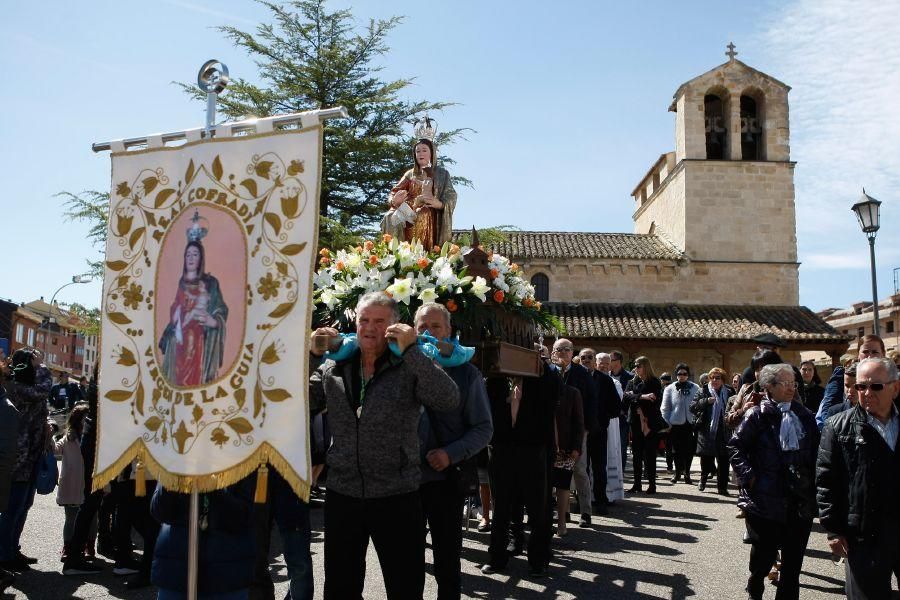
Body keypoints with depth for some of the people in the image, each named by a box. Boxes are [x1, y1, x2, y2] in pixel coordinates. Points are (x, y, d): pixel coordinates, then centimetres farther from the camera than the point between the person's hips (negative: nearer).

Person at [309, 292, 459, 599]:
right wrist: (312, 355, -10)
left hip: (397, 496, -2)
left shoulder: (410, 367, -5)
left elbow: (449, 400, -20)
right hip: (341, 495, 3)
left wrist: (411, 351, -23)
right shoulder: (333, 368, 5)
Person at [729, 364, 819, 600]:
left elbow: (815, 453, 11)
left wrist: (813, 482, 4)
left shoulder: (805, 416, 6)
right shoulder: (758, 414, -5)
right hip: (766, 498, -3)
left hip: (801, 500, 3)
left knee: (794, 558, 9)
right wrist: (748, 476, -11)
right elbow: (735, 446, -4)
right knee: (764, 553, 8)